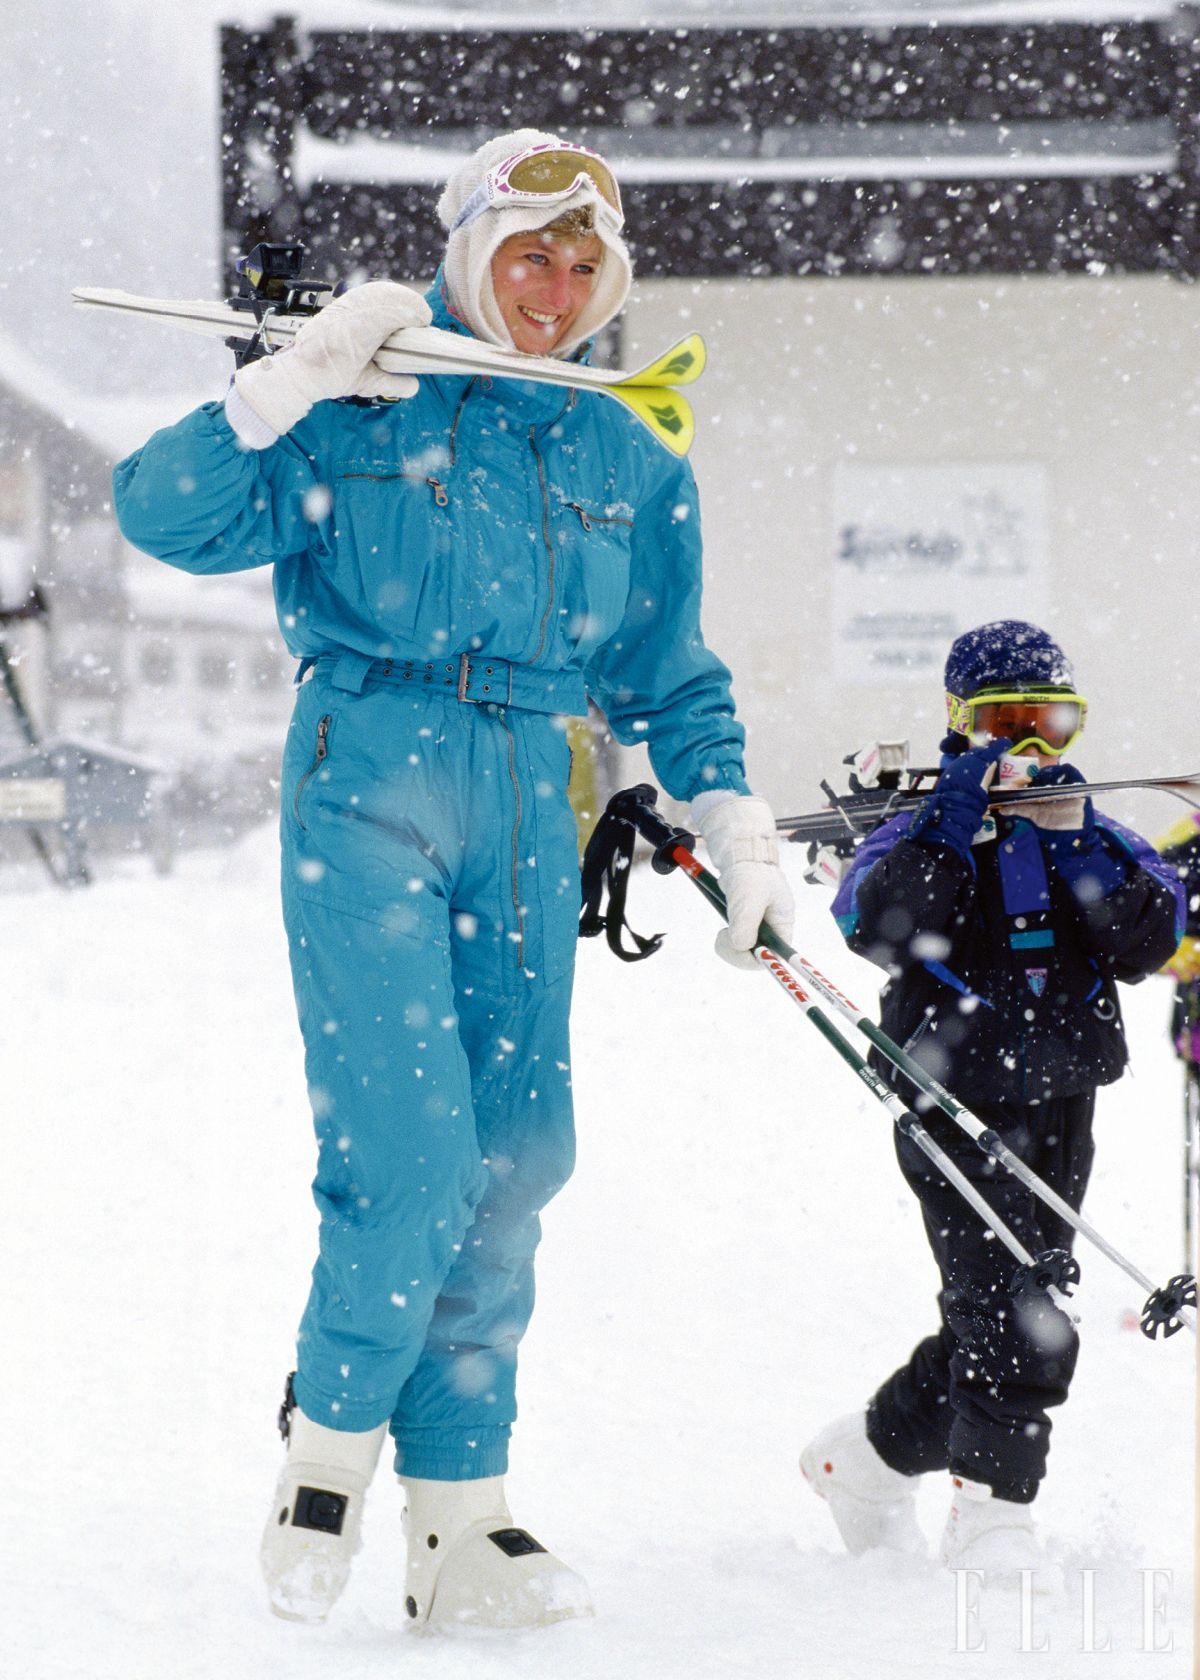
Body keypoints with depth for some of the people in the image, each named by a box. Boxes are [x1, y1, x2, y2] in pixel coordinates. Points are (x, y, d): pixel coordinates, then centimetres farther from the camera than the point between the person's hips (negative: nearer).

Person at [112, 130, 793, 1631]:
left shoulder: (625, 464, 15)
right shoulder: (362, 409, 1)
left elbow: (668, 677, 22)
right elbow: (166, 514, -5)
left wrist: (732, 822, 10)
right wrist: (287, 385, -17)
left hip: (526, 794, 5)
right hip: (367, 775, -5)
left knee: (516, 1151, 0)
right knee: (408, 1145, -16)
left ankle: (457, 1519, 6)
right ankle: (330, 1438, 7)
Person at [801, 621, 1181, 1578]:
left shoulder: (1094, 836, 13)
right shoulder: (927, 832, 0)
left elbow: (1149, 940, -3)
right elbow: (876, 924, -18)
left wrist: (1077, 843, -15)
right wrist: (961, 823, -24)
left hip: (1059, 1113, 5)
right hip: (959, 1112, -5)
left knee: (993, 1330, 14)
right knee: (1016, 1322, -17)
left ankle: (865, 1460, 34)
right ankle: (994, 1522, -11)